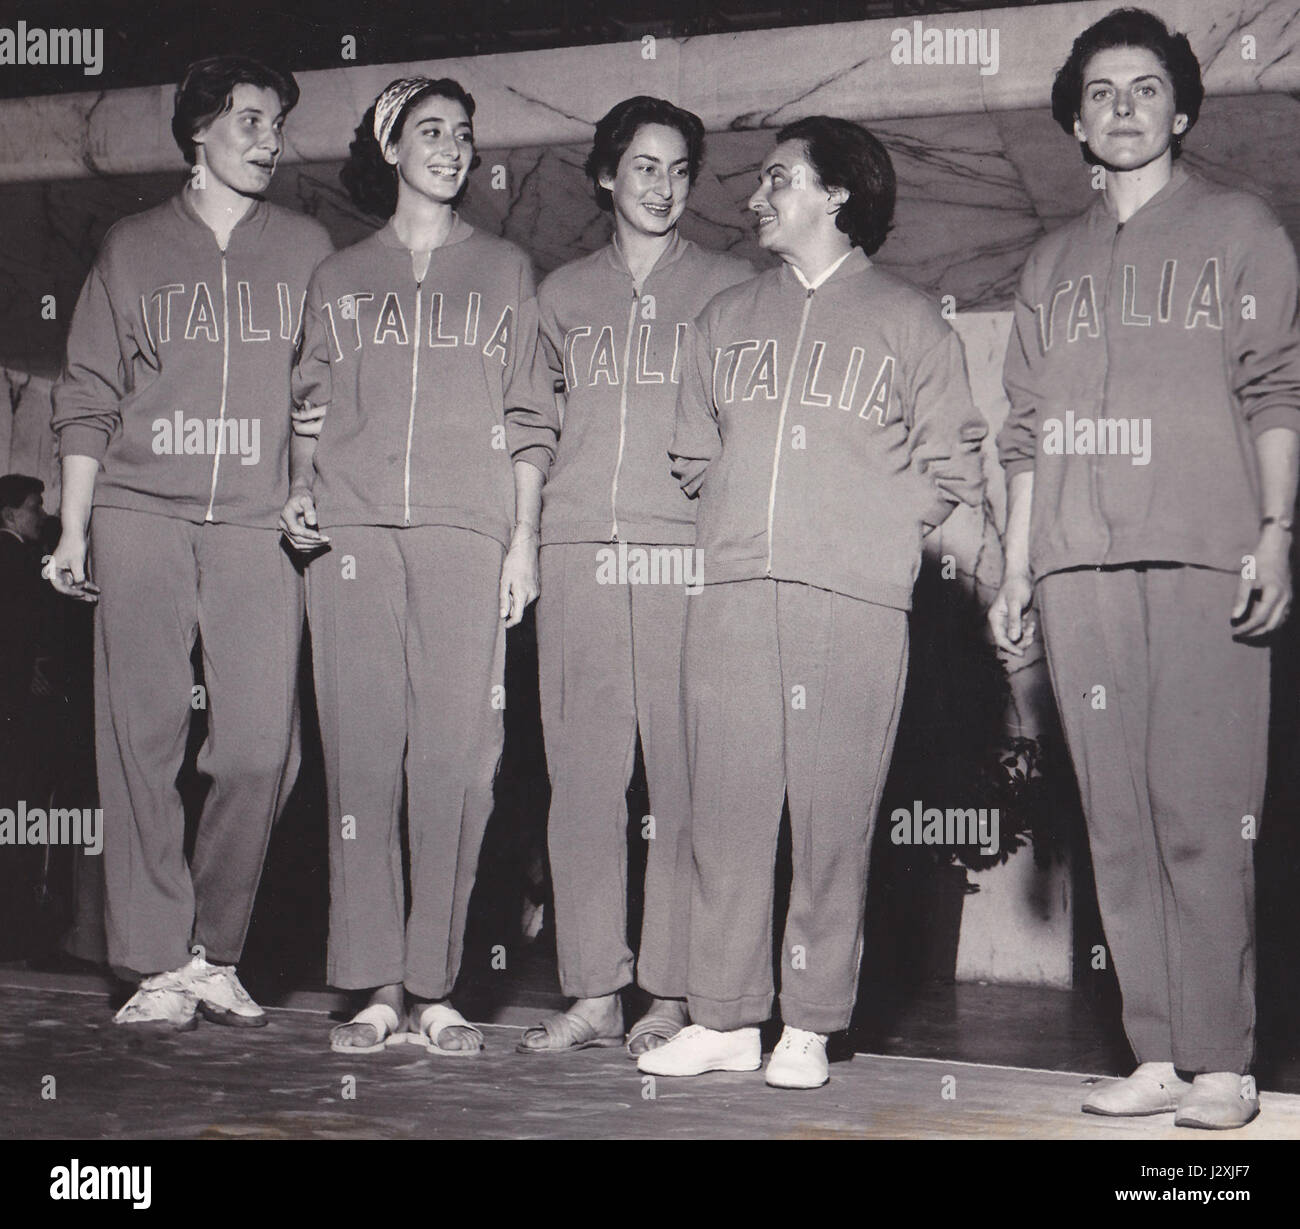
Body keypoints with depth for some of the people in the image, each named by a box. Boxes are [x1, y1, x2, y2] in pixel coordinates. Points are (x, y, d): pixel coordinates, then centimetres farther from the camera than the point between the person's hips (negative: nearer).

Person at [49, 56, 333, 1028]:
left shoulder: (307, 249, 15)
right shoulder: (132, 248, 14)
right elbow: (88, 399, 14)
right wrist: (73, 530, 8)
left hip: (259, 528, 0)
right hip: (139, 519, 0)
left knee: (260, 752, -8)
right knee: (141, 743, -4)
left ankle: (215, 955, 8)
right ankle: (159, 967, 3)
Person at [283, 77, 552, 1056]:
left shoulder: (504, 270, 17)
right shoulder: (340, 277, 19)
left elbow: (525, 418, 12)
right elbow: (311, 409, 18)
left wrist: (524, 540, 3)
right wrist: (302, 497, 0)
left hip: (467, 533, -1)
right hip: (351, 535, 1)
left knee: (456, 757, -7)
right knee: (361, 756, -4)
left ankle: (435, 989, -2)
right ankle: (376, 987, 0)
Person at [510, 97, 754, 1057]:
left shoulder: (729, 286, 12)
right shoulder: (563, 294, 19)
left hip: (689, 548, -3)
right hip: (577, 550, 3)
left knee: (684, 770, -6)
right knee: (581, 771, 0)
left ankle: (673, 994, 0)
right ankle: (593, 993, 5)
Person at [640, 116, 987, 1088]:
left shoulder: (910, 322, 10)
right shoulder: (728, 318, 21)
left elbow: (951, 470, 6)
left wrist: (866, 529, 0)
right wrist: (747, 530, 11)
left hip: (855, 600, -3)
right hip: (732, 593, 4)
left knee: (835, 814, -4)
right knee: (726, 807, 1)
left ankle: (811, 1026, 3)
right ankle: (724, 1019, 8)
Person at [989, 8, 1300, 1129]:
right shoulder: (1054, 263, 23)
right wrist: (1018, 570, 13)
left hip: (1204, 560, -4)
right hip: (1079, 571, 4)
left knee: (1201, 818, -9)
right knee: (1119, 823, 1)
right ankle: (1158, 1057, 5)